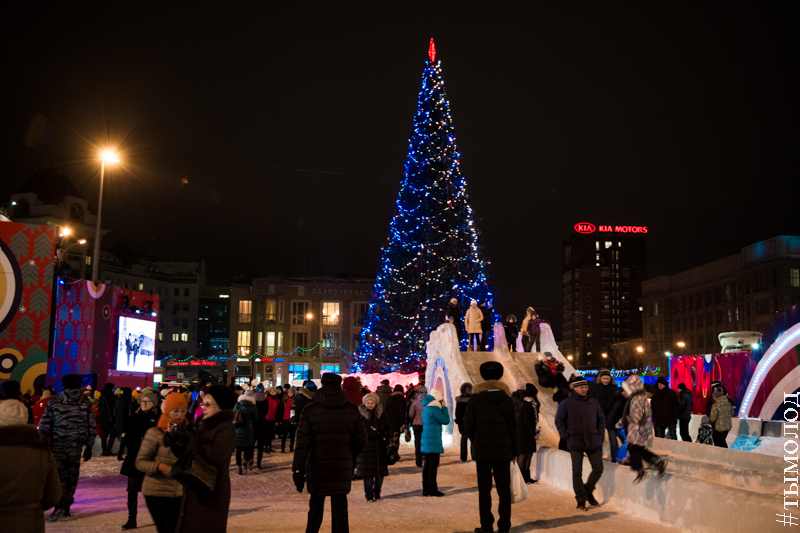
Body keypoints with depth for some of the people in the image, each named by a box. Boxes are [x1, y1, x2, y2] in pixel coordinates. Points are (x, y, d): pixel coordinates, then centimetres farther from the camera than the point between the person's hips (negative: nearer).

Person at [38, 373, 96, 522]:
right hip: (77, 446, 1)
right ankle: (66, 507, 9)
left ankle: (60, 506, -5)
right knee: (72, 476, 4)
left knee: (59, 475, 2)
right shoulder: (86, 404, -2)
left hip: (57, 446, -1)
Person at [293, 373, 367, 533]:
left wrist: (297, 471, -8)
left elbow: (302, 443, -11)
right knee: (340, 506, 3)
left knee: (316, 503, 19)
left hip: (317, 466, 0)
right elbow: (361, 441, 5)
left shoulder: (309, 410, -8)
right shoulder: (352, 410, -1)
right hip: (343, 466, 0)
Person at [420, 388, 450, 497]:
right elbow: (446, 420, -11)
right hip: (433, 442, -9)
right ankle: (432, 489, 0)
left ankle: (426, 489, 15)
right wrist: (444, 407, -3)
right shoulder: (434, 409, -14)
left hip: (426, 442, 9)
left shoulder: (426, 408, 16)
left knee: (427, 465, 11)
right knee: (433, 465, -4)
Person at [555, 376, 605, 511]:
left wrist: (600, 434, 6)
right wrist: (566, 436, -6)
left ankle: (588, 491, 26)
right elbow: (559, 421, 2)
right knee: (577, 472, 0)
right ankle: (581, 500, 11)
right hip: (575, 443, -3)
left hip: (593, 442, 3)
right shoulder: (566, 403, -2)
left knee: (598, 469, 4)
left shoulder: (593, 402, 7)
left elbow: (601, 419, 17)